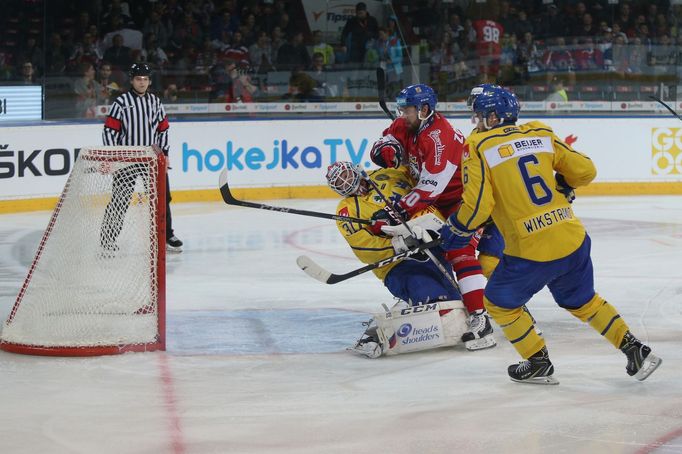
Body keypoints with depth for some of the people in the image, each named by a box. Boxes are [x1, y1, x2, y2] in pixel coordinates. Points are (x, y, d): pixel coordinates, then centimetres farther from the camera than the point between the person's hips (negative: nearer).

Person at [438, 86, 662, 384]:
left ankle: (538, 363, 21)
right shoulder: (541, 135, 10)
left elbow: (478, 205, -13)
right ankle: (636, 351, 23)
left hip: (531, 252, -6)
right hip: (573, 239, 6)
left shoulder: (479, 147, -5)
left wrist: (456, 231, 5)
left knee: (500, 303, 19)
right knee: (583, 302, 27)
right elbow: (585, 170, 12)